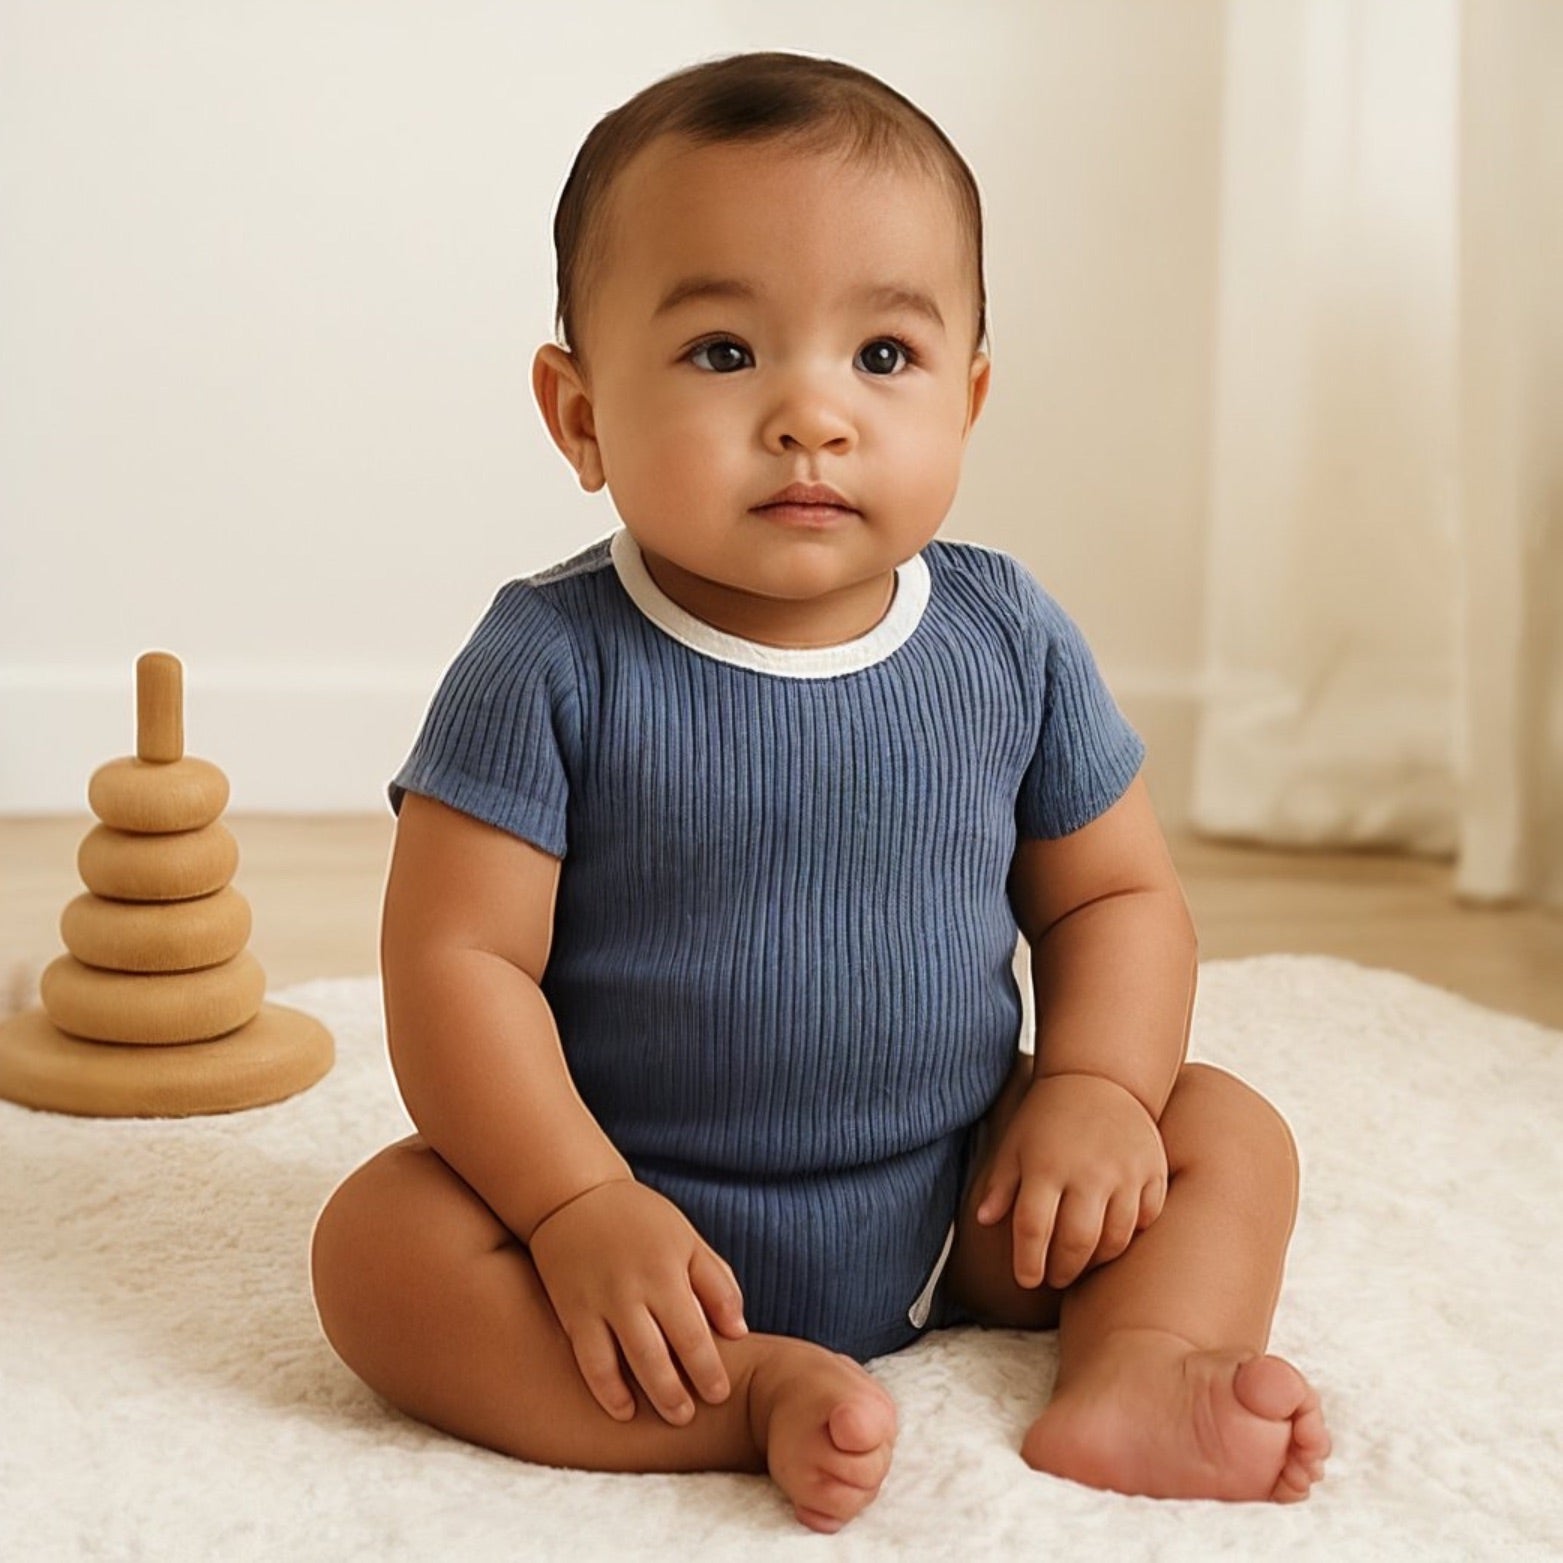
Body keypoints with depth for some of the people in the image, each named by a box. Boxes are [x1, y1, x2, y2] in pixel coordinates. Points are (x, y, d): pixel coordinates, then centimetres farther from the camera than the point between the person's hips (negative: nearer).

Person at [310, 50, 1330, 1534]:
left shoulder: (1010, 641, -4)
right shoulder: (551, 666, -14)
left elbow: (1117, 895, 6)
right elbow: (456, 956, -16)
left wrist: (1097, 1090, -11)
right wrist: (578, 1208, -25)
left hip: (955, 1207, 3)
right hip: (654, 1229, -3)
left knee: (1228, 1133, -5)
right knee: (377, 1245, -26)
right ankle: (764, 1395, -27)